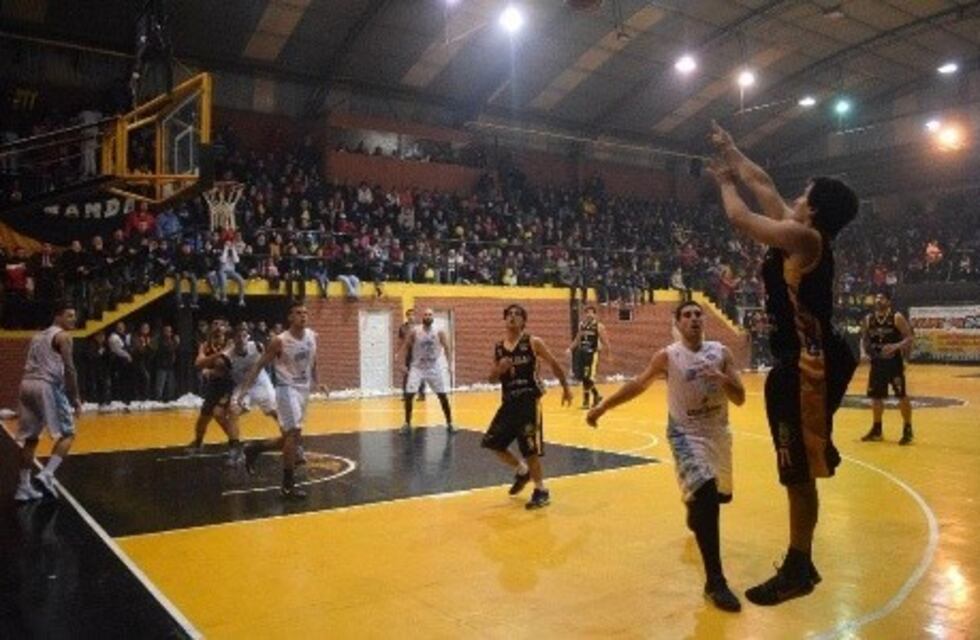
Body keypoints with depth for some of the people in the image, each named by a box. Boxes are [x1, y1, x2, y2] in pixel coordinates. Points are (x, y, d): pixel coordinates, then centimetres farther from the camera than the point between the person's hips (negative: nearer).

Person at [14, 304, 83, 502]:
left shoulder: (38, 335, 26)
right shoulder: (63, 336, 1)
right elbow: (69, 369, -8)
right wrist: (75, 399, -5)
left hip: (27, 384, 8)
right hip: (47, 386, -8)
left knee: (30, 438, 14)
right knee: (67, 434, 1)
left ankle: (23, 487, 16)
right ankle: (47, 474, -14)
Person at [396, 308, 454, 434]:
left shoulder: (439, 332, -5)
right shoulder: (414, 332, -7)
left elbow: (446, 348, -2)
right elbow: (405, 346, -3)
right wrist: (398, 359, -15)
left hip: (434, 368, 1)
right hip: (417, 368, 0)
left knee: (443, 396, 0)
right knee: (408, 396, -8)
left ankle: (449, 424, 14)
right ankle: (407, 424, 8)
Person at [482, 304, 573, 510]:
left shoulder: (533, 343, -5)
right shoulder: (498, 348, 8)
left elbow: (554, 364, 3)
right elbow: (492, 378, 13)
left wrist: (566, 388, 5)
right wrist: (499, 370, -9)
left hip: (529, 401, -6)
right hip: (509, 402, 6)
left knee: (530, 448, -8)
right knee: (492, 442, 7)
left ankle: (541, 491, 8)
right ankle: (522, 471, 30)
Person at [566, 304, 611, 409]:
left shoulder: (599, 326, -6)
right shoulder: (581, 325, 10)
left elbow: (605, 342, -5)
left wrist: (608, 355, -7)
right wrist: (570, 348, 8)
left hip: (592, 354, -6)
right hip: (582, 353, 6)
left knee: (588, 378, -9)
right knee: (583, 378, 9)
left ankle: (586, 400, 4)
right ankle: (596, 396, 27)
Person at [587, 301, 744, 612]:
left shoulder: (721, 352, -4)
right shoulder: (668, 356, -10)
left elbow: (740, 399, -4)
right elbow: (638, 385, 0)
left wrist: (723, 379, -25)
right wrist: (602, 407, 1)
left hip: (718, 432, 5)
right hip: (686, 434, -5)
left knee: (718, 495, 20)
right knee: (705, 496, -23)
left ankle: (697, 519, 59)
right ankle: (715, 582, -18)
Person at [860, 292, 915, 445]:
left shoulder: (897, 318, -9)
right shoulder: (868, 320, 4)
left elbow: (909, 338, -11)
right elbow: (864, 338, 16)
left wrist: (895, 346, -27)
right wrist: (866, 348, -4)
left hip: (894, 362, -5)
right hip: (877, 363, 5)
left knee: (902, 396, -5)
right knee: (876, 396, 10)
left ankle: (907, 430, 7)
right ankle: (876, 429, 23)